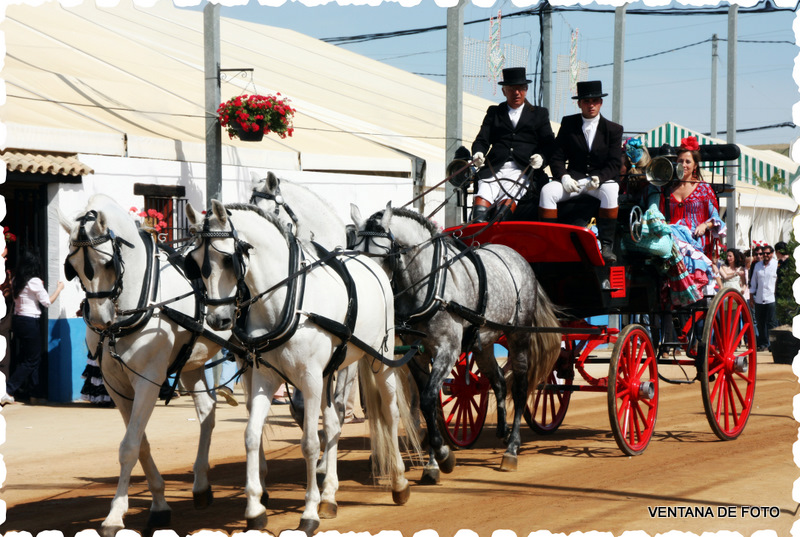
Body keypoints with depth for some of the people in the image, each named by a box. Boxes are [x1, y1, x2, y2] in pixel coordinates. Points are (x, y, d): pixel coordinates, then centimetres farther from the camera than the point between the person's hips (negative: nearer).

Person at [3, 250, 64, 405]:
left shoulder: (16, 281, 8)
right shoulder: (34, 282, -13)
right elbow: (47, 302, -7)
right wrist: (59, 288, 7)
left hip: (17, 321, 8)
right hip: (30, 322, -8)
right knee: (32, 360, 0)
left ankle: (35, 394, 15)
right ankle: (8, 391, -10)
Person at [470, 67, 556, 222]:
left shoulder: (539, 114, 23)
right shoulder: (494, 113, 27)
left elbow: (549, 144, 13)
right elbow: (482, 140, 18)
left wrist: (541, 157, -10)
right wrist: (478, 153, -7)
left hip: (524, 171, -1)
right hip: (494, 169, 1)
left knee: (508, 201, -32)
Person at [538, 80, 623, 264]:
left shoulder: (613, 129, 5)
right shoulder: (568, 123, 9)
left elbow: (615, 164, -3)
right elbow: (556, 157, 5)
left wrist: (599, 178, -23)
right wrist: (564, 177, -15)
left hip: (601, 179, -2)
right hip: (573, 178, 2)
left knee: (610, 191, -37)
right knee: (547, 191, -26)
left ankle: (606, 246, -34)